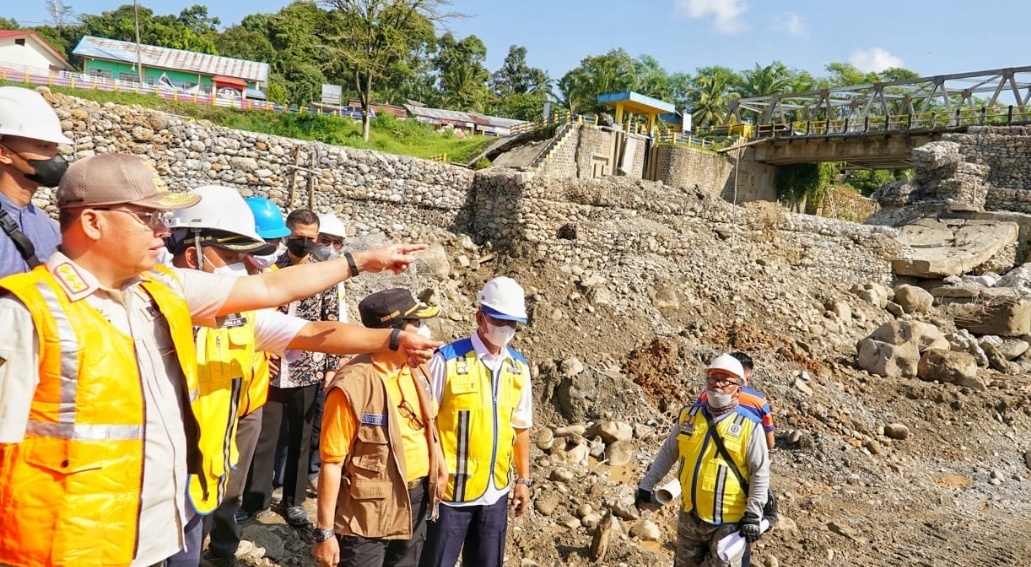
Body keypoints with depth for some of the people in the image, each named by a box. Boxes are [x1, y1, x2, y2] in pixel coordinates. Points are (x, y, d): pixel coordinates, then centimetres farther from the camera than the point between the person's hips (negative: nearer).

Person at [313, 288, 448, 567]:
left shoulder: (418, 370, -1)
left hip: (416, 502, 7)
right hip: (367, 514, -7)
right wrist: (325, 532, -15)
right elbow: (331, 463, -18)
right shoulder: (352, 386, -22)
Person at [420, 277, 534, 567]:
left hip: (496, 491, 5)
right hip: (451, 489, -4)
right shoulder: (448, 359, -13)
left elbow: (521, 427, 10)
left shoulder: (518, 367, 4)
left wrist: (523, 479, 11)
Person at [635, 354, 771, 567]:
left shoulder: (750, 425, -11)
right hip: (689, 515, 5)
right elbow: (667, 454, 10)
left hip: (727, 521, -4)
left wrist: (753, 516, -12)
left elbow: (760, 474, -8)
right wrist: (646, 487, 11)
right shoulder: (688, 415, 1)